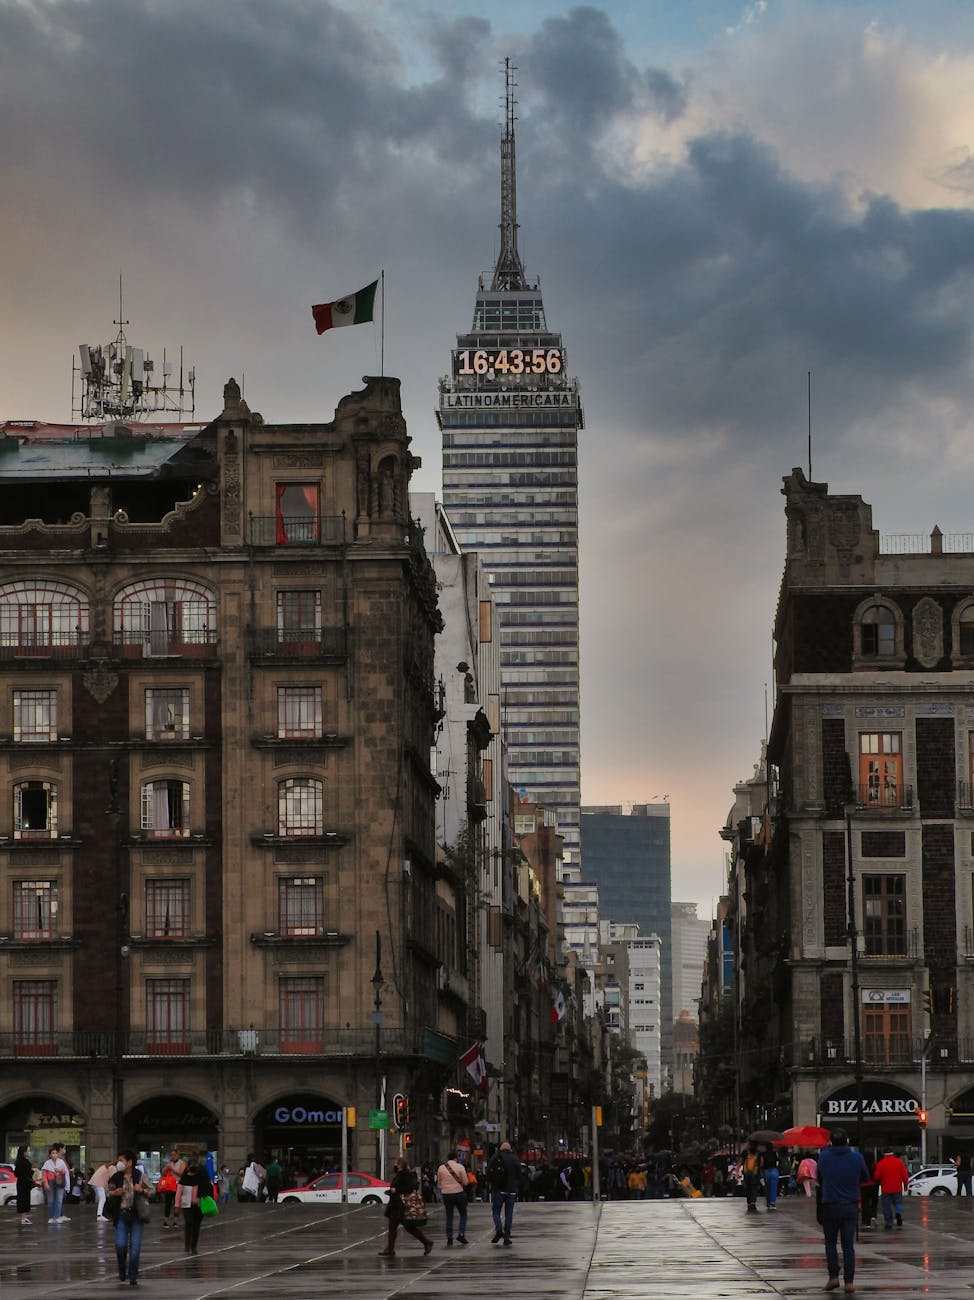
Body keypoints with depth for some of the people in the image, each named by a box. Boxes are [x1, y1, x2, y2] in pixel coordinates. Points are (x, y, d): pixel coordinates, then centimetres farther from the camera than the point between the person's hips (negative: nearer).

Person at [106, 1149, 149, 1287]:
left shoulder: (139, 1176, -1)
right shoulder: (116, 1177, 2)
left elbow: (149, 1191, 8)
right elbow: (108, 1193, 13)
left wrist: (142, 1190, -14)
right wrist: (114, 1193, -9)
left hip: (136, 1215, -1)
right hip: (121, 1214, 1)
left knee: (135, 1247, -1)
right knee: (120, 1245, -9)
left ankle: (133, 1277, 11)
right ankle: (122, 1270, 18)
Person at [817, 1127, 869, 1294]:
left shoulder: (824, 1156, -6)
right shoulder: (856, 1157, -6)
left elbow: (819, 1179, 6)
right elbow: (865, 1178, 8)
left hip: (830, 1206, -1)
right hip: (851, 1206, 1)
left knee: (830, 1243, 15)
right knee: (848, 1246, 4)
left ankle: (833, 1277, 6)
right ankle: (849, 1282, 0)